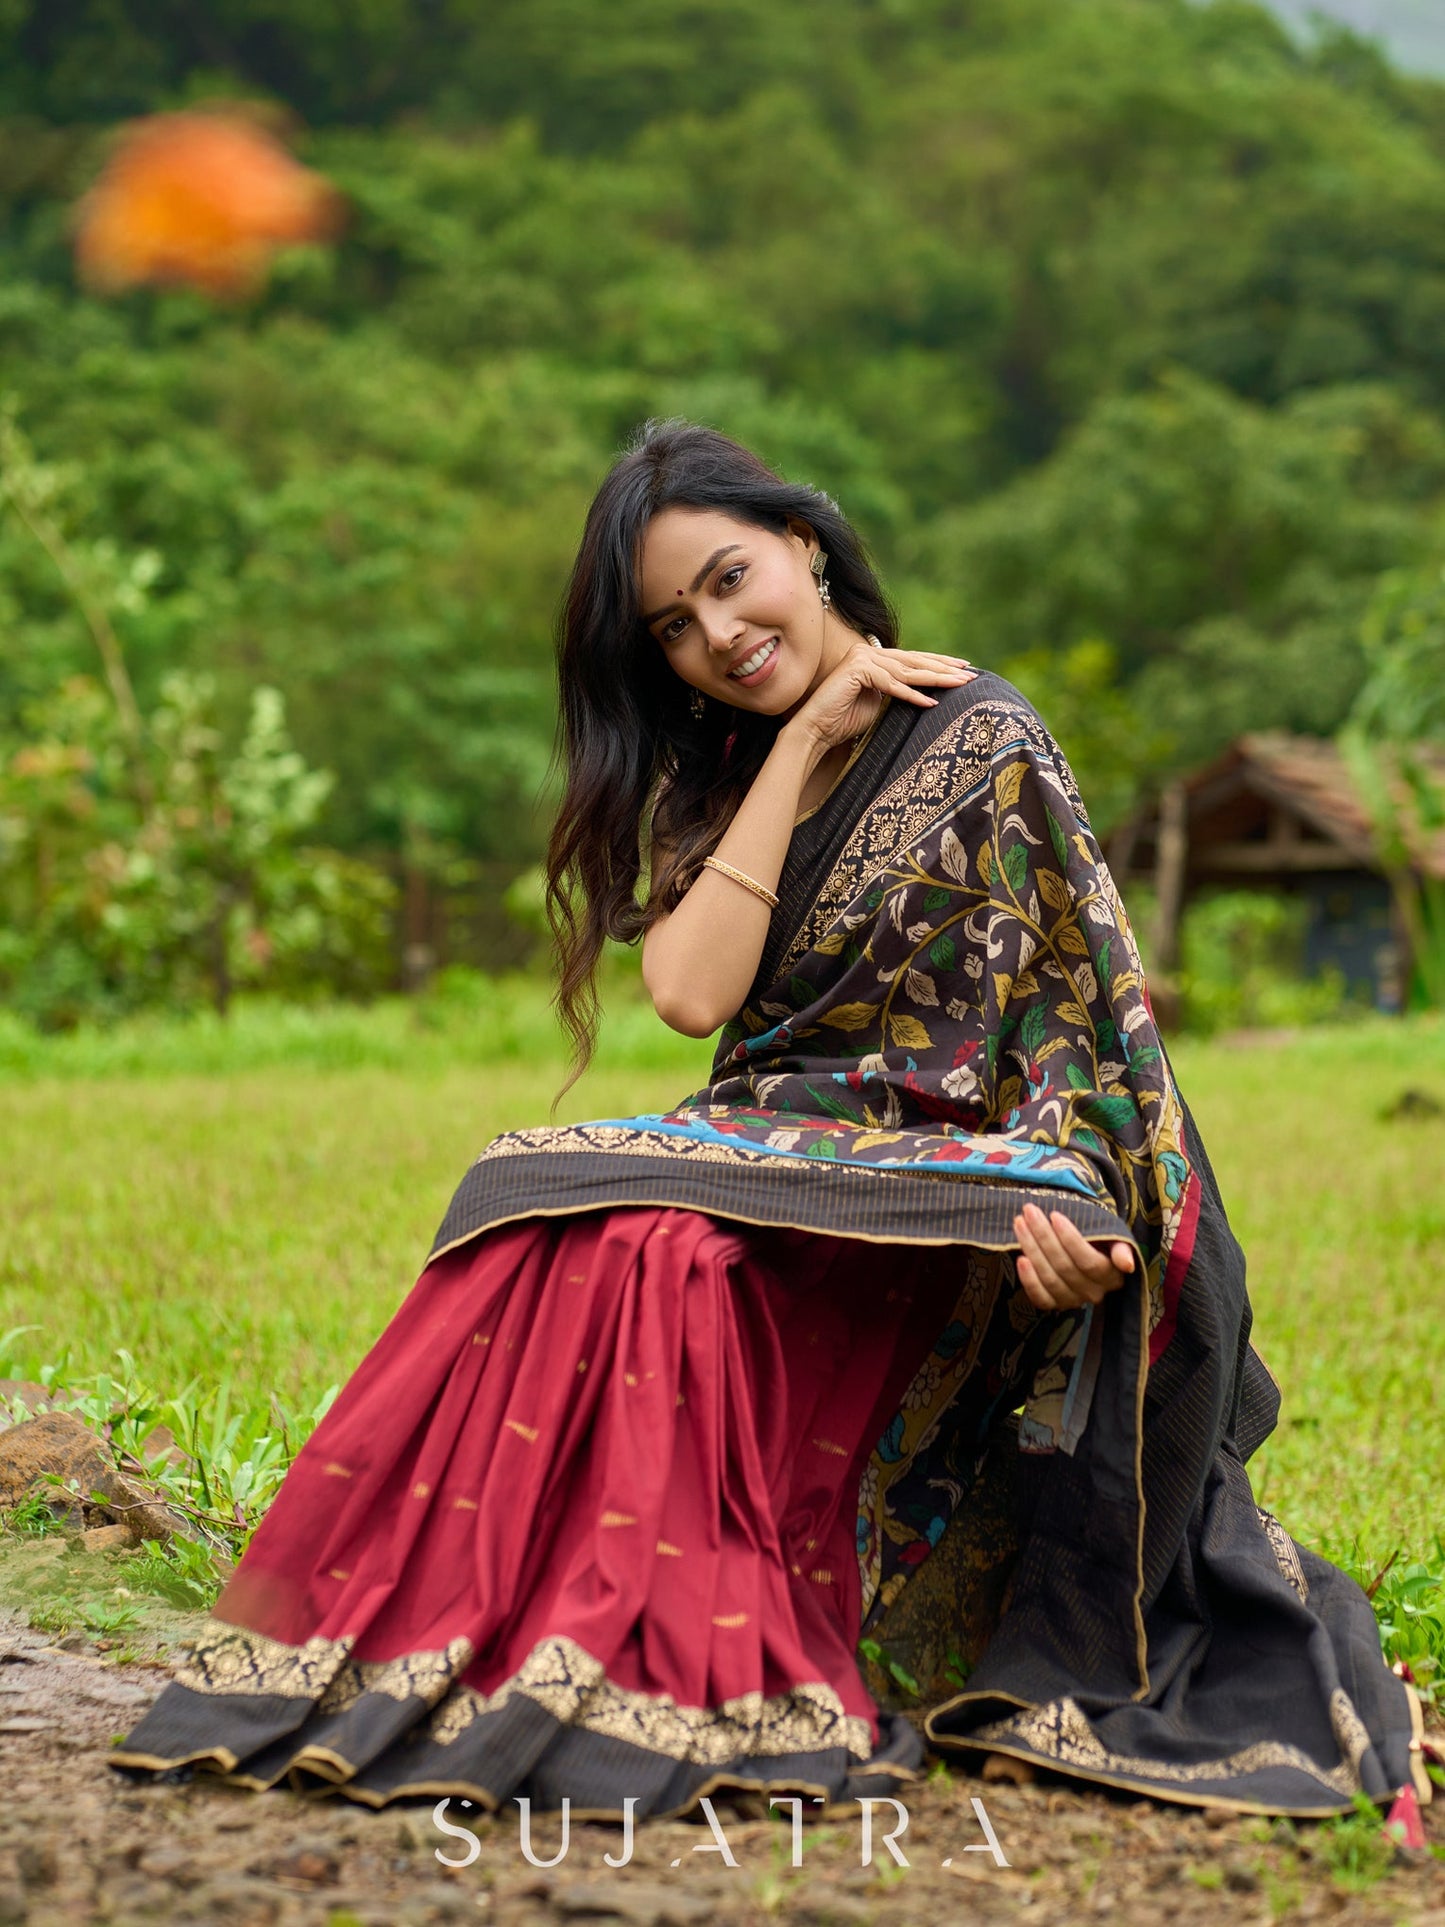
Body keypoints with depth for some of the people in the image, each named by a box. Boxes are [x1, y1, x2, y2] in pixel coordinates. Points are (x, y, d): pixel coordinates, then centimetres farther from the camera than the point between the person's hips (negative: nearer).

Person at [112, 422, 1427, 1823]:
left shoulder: (975, 740, -2)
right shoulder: (721, 773, 14)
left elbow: (1078, 1001, -8)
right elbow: (693, 992, -3)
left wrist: (1069, 1195, -27)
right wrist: (800, 746, -4)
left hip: (931, 1176, -5)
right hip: (780, 1154, 5)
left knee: (643, 1244, -32)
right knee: (538, 1211, -26)